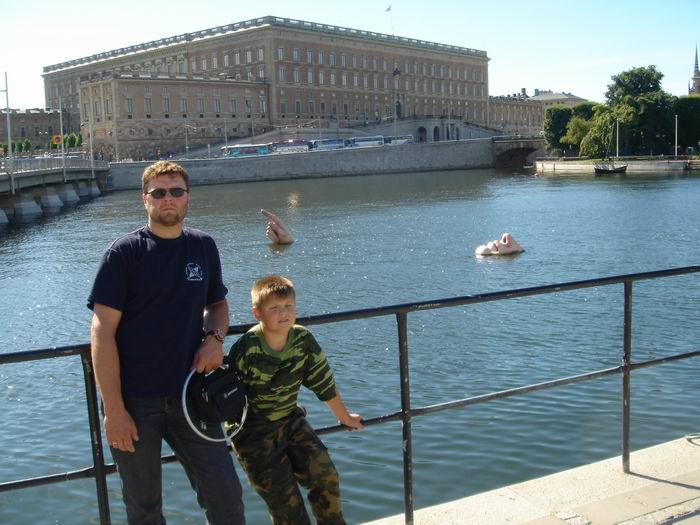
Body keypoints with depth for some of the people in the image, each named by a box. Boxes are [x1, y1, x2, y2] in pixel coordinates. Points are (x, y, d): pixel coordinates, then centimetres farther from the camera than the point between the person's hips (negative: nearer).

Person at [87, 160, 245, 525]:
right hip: (133, 400, -3)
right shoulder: (124, 252, -8)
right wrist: (113, 410, -15)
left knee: (226, 496, 3)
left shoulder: (203, 246, 5)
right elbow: (103, 332, -11)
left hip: (188, 395, 3)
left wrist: (215, 337, -3)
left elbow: (217, 303, 20)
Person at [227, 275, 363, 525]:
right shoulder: (246, 349, -23)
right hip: (254, 431, -4)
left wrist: (344, 417, 16)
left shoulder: (303, 340, -9)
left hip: (290, 420, 4)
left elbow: (324, 383, 4)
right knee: (284, 497, -10)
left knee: (325, 475, -9)